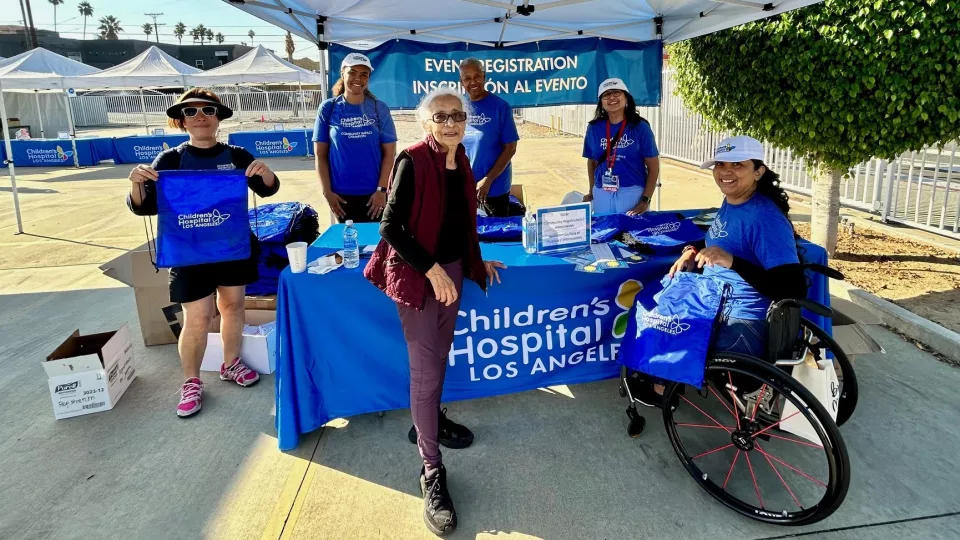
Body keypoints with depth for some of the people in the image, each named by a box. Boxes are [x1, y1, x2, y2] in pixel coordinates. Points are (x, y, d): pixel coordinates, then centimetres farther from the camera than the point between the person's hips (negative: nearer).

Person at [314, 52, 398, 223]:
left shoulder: (379, 109, 1)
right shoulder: (328, 109, 1)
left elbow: (389, 152, -1)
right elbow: (320, 154, 1)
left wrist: (382, 189, -8)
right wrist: (327, 191, -5)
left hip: (374, 194, 0)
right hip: (342, 195, 0)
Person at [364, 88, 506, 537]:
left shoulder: (461, 163, 6)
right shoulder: (412, 161, -17)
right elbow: (391, 227, -19)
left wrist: (476, 262, 18)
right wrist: (431, 270, -22)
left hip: (453, 270, 7)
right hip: (418, 275, -7)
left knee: (439, 357, 21)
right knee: (426, 371, -3)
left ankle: (430, 421, 44)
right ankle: (431, 472, 8)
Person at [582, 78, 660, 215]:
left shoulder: (640, 127, -4)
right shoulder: (594, 128, 3)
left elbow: (653, 168, -4)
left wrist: (645, 201, -11)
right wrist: (591, 192, 7)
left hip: (632, 193, -2)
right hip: (602, 194, 2)